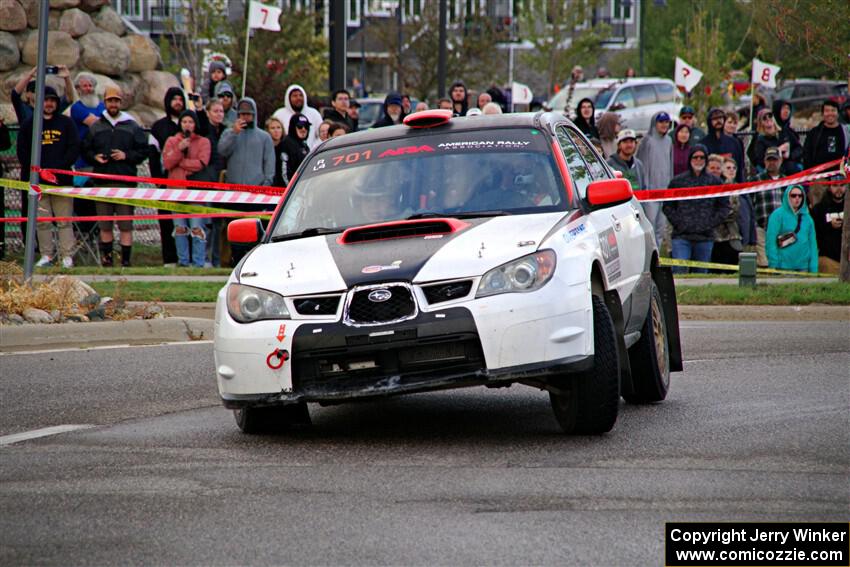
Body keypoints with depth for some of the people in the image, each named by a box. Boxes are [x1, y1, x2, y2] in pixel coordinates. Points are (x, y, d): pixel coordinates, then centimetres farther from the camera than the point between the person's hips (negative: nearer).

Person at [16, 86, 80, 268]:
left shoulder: (66, 123, 8)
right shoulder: (29, 125, 10)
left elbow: (74, 149, 2)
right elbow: (22, 152, 7)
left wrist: (59, 169, -9)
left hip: (62, 180, -1)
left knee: (64, 221, -3)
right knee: (42, 221, 1)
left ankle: (67, 256, -3)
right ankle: (47, 255, 6)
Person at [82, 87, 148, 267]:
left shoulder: (132, 127, 7)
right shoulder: (95, 127, 13)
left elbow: (143, 151, 5)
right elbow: (85, 150, 16)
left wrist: (127, 156, -10)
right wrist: (95, 157, -4)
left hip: (126, 181, -2)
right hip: (102, 181, 2)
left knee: (126, 225, -4)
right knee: (104, 225, 6)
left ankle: (126, 260, -1)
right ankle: (106, 258, 15)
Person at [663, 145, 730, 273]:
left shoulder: (714, 182, 9)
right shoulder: (678, 181, 6)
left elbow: (724, 206, 13)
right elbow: (668, 206, 10)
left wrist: (712, 223, 1)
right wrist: (677, 223, -3)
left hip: (705, 238, 2)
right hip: (681, 236, -2)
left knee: (701, 272, 7)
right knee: (679, 269, -15)